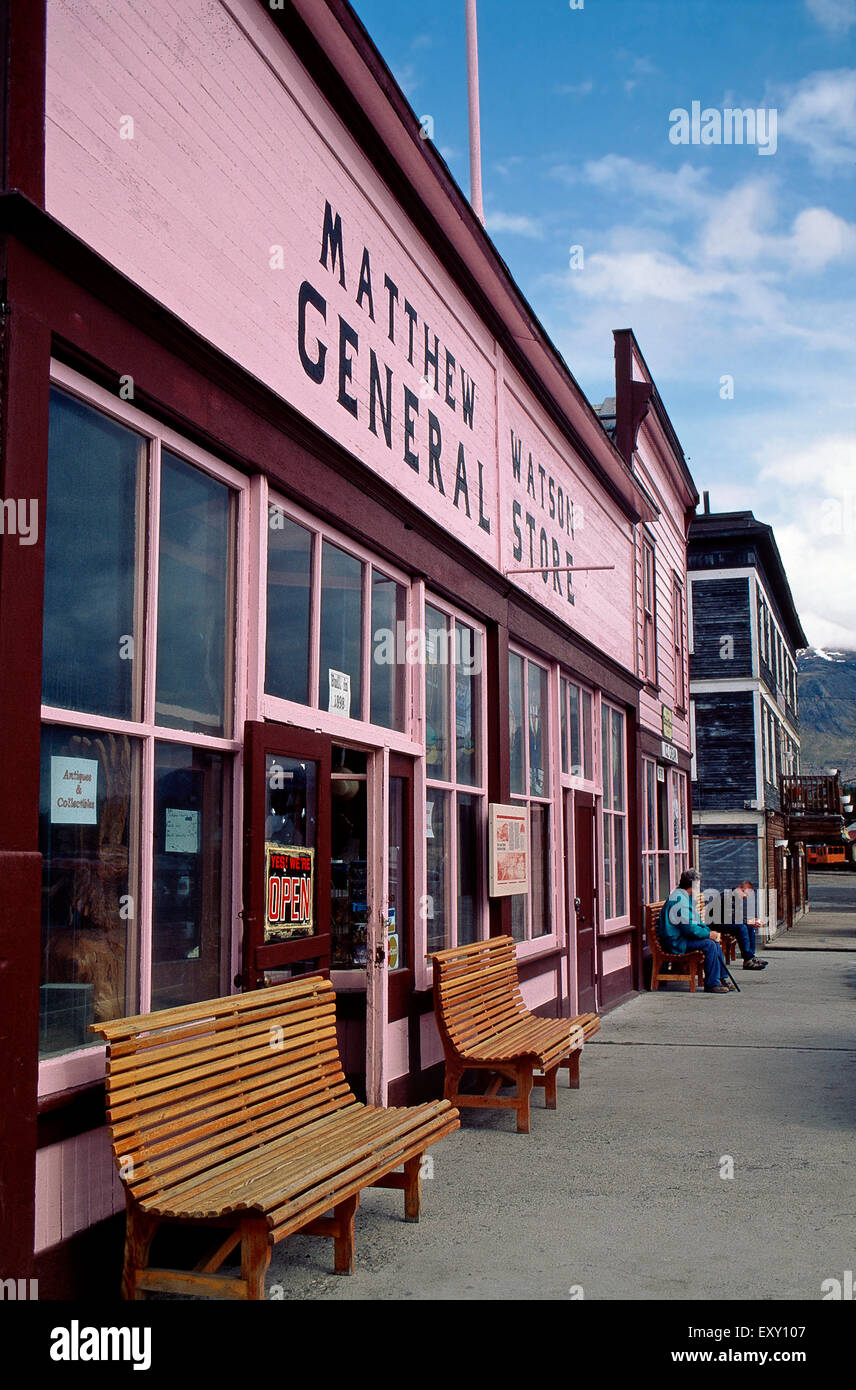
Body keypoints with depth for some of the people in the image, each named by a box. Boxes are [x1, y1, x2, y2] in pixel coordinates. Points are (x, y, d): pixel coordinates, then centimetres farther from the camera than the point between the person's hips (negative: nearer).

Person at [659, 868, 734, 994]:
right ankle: (712, 984, -16)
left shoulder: (687, 897, 16)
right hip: (676, 942, -11)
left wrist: (711, 932, 4)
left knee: (715, 942, 6)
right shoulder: (679, 898, -19)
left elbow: (697, 921, 21)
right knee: (709, 944, -22)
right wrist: (708, 934, -13)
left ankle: (723, 979, 10)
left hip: (682, 937, 11)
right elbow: (688, 928, -24)